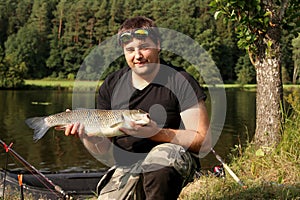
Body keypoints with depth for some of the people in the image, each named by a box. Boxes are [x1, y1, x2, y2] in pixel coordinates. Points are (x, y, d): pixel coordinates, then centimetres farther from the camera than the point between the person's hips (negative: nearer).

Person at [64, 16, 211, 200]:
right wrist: (86, 134, -17)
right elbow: (101, 148, 6)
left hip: (175, 159, -4)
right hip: (126, 168, 5)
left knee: (160, 158, -36)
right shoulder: (111, 85, 3)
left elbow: (204, 142, -15)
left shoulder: (180, 81, -9)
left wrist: (157, 133, -26)